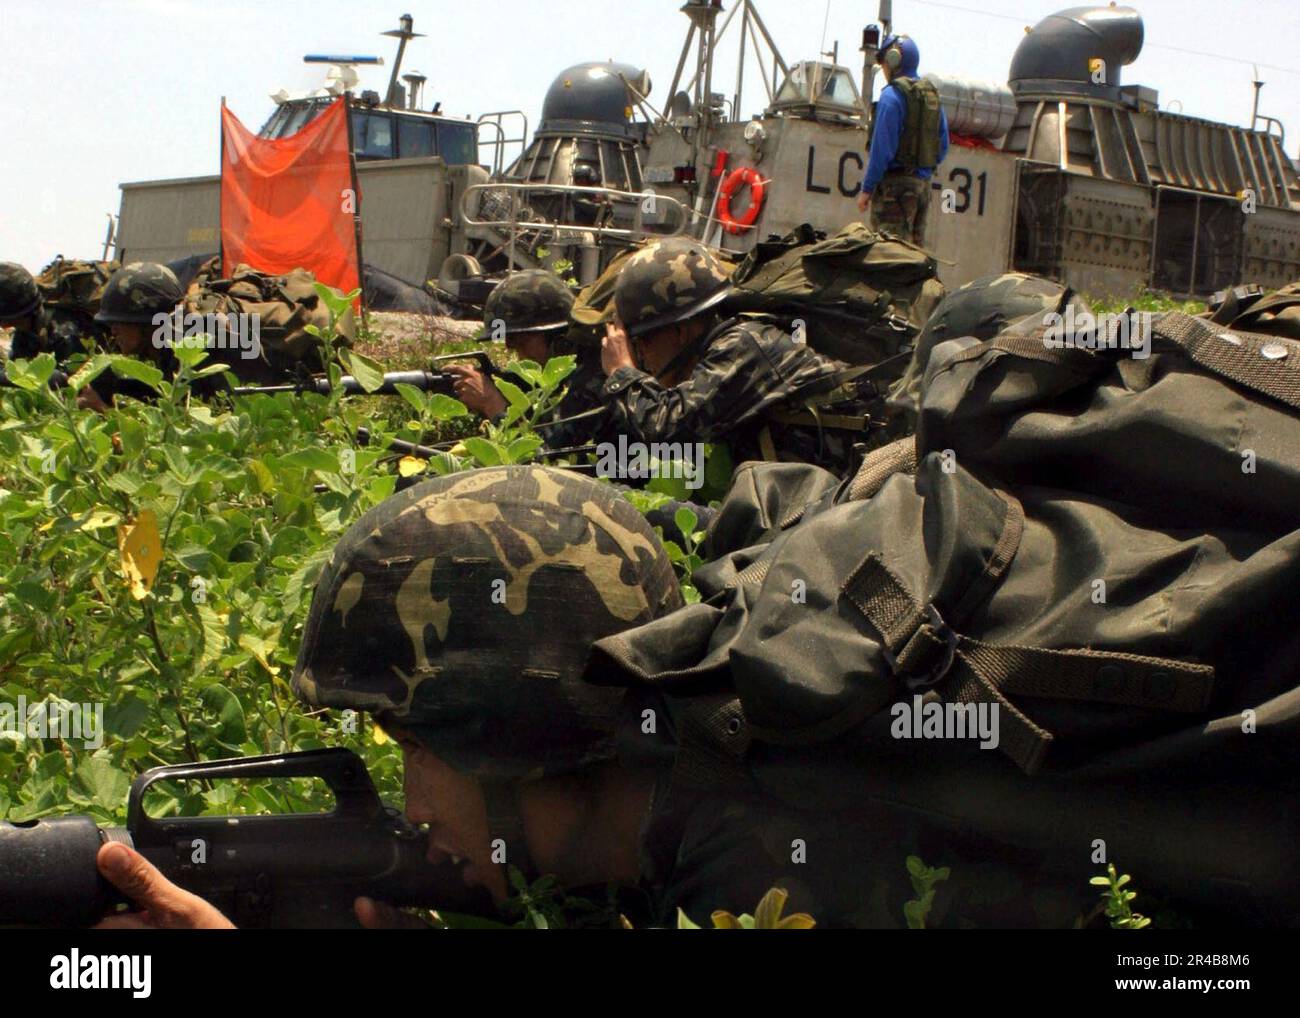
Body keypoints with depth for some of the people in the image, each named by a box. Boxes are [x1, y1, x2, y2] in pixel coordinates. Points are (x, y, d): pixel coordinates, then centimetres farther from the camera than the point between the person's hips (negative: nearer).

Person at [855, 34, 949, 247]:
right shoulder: (932, 94, 14)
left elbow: (882, 147, -16)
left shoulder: (892, 95, -11)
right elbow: (943, 147, 16)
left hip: (895, 184, -8)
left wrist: (867, 189, -11)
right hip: (923, 184, 8)